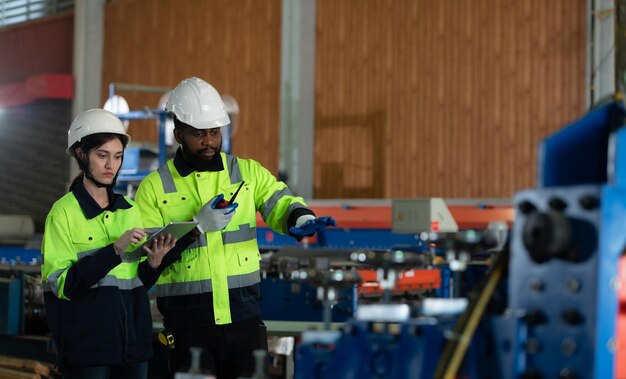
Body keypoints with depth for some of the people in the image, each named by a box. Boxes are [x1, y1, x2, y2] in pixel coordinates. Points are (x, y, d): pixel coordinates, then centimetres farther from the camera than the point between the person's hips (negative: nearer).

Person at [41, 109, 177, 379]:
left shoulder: (130, 210, 11)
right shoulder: (64, 212, -4)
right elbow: (61, 284, -13)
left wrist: (153, 263, -7)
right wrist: (114, 250, -21)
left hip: (134, 343, 5)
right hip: (87, 345, -5)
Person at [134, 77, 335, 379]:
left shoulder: (248, 172, 9)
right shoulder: (154, 188, 2)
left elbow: (279, 202, -4)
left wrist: (301, 220, -27)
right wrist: (199, 226, -16)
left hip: (244, 316, 2)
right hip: (188, 323, -2)